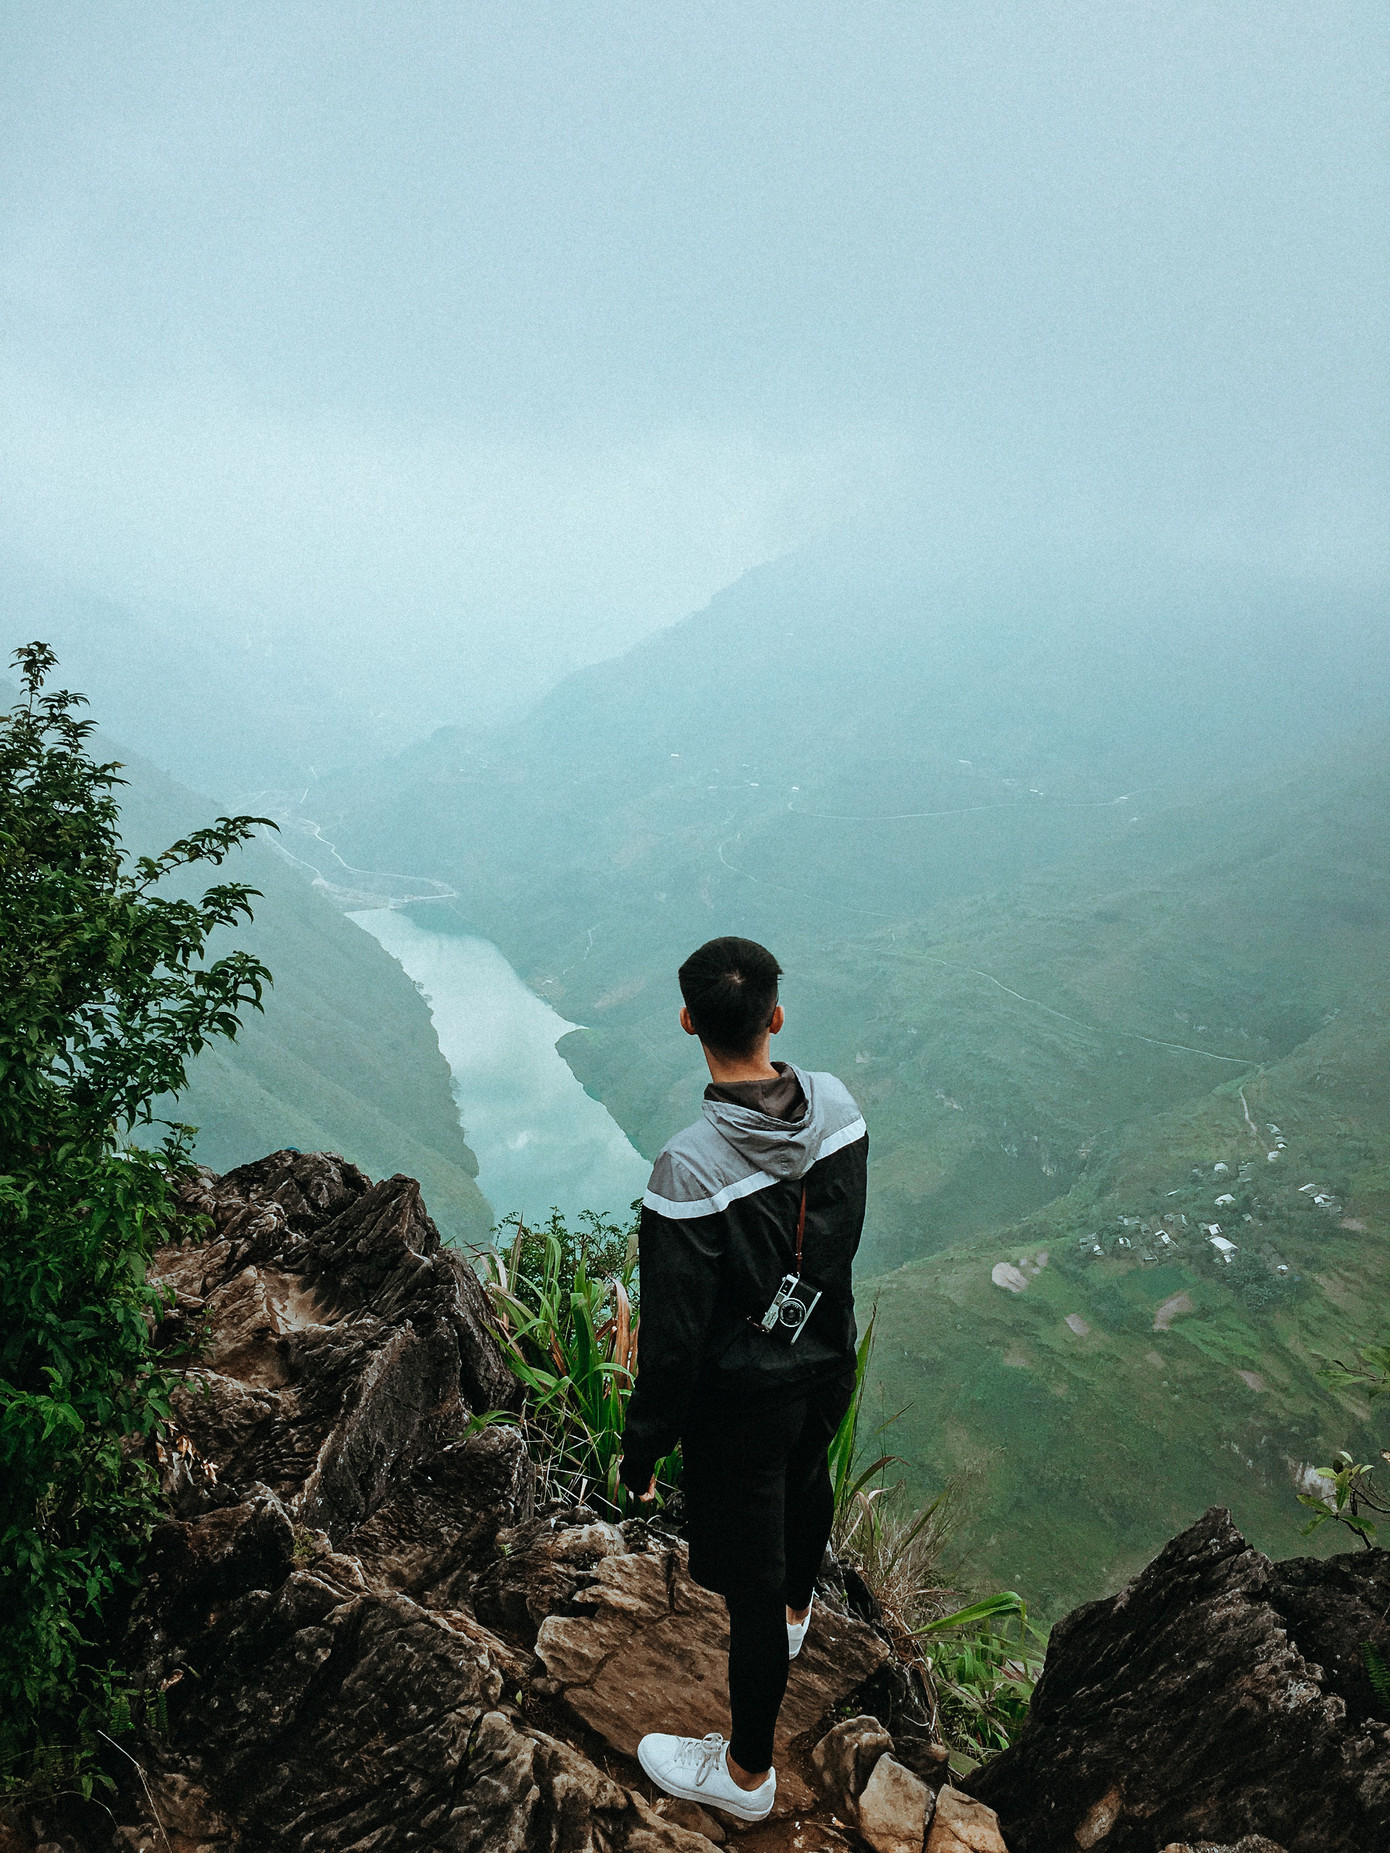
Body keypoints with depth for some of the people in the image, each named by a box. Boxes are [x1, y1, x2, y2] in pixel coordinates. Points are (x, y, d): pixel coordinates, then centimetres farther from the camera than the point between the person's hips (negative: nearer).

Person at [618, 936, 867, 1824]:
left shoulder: (690, 1168, -33)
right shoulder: (839, 1105, -15)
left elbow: (674, 1332, -25)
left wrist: (643, 1444, -10)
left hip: (742, 1403, -6)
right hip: (829, 1364, 6)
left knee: (750, 1578, 13)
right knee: (808, 1485, 34)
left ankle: (747, 1772, 38)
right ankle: (796, 1610, 65)